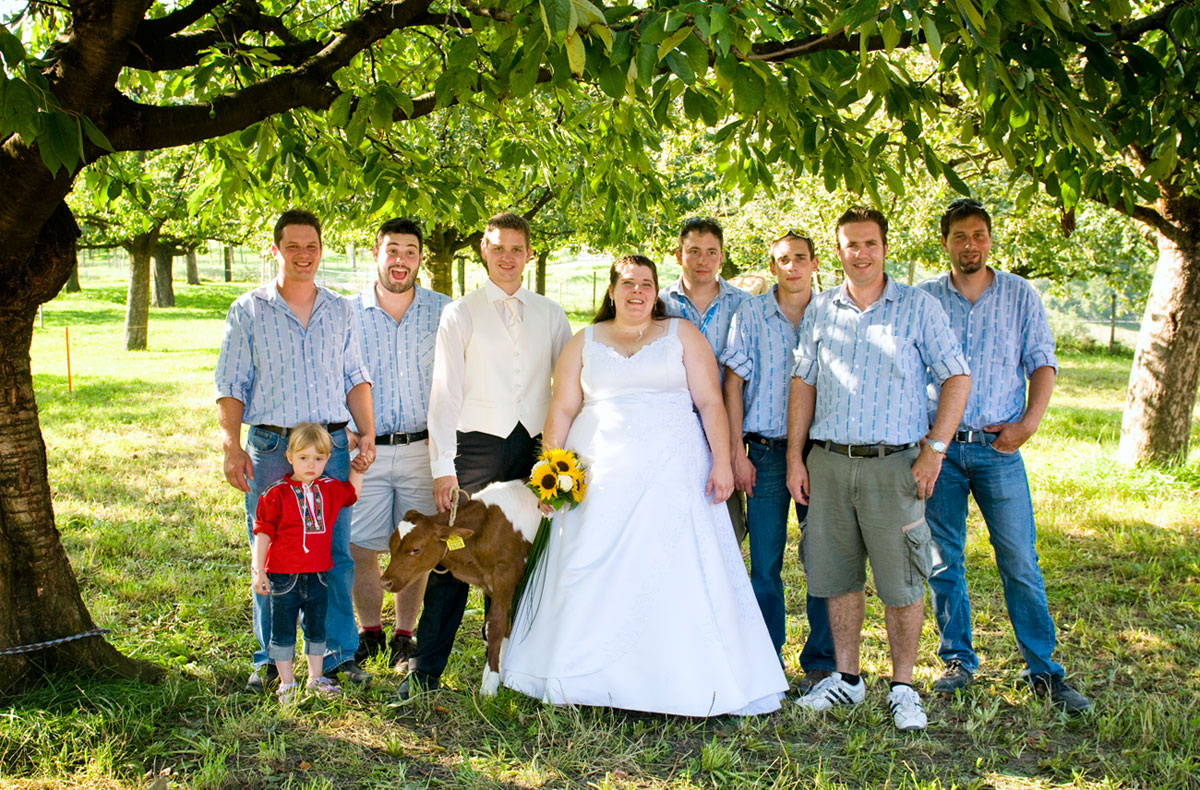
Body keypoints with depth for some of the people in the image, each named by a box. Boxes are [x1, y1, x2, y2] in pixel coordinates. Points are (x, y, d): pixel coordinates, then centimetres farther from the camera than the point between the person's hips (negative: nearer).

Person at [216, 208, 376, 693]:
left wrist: (367, 434, 4)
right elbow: (230, 388, 2)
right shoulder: (248, 311, 4)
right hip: (269, 447, -2)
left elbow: (356, 379, 16)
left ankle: (339, 653, 14)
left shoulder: (339, 311, 13)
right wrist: (231, 447, -8)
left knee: (335, 555, 3)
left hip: (332, 444, 2)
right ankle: (270, 659, 16)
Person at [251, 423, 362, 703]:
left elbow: (352, 491, 26)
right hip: (284, 576, -4)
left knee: (317, 628, 16)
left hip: (317, 576, 4)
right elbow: (263, 533, -8)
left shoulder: (331, 489, 3)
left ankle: (316, 678, 30)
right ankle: (287, 683, 19)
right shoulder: (276, 495, -10)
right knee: (283, 632, 7)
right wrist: (258, 570, -10)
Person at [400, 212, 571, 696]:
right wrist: (443, 466, -7)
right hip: (478, 445, -2)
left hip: (534, 447, 3)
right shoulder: (460, 315, 4)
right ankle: (424, 672, 3)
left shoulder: (550, 315, 12)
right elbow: (445, 391, 0)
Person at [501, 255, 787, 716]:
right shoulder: (584, 343, 14)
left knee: (676, 573, -5)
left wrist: (722, 462, -6)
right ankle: (582, 678, 13)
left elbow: (710, 402, 3)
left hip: (671, 478, -1)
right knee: (593, 577, 1)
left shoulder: (681, 335, 10)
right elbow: (562, 411, 10)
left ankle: (685, 680, 4)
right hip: (599, 479, 2)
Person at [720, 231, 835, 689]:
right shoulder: (750, 314, 6)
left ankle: (820, 662, 15)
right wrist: (737, 452, -2)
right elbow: (734, 382, 4)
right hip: (767, 452, 0)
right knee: (764, 561, 2)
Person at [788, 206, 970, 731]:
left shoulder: (919, 307, 2)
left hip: (892, 465, -3)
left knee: (902, 582, 0)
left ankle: (903, 687, 14)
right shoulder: (820, 310, 10)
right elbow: (803, 382, 13)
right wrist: (795, 457, 7)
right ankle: (846, 678, 23)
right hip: (828, 462, 3)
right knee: (837, 575, 9)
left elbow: (956, 377, 0)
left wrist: (934, 449, -8)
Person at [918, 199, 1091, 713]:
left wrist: (1029, 421, -7)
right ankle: (958, 660, 19)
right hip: (939, 445, 1)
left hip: (998, 446, -1)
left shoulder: (1020, 295, 7)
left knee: (1020, 562, -1)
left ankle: (1044, 671, 8)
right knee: (944, 560, 6)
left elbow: (1042, 363, 7)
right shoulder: (922, 299, 6)